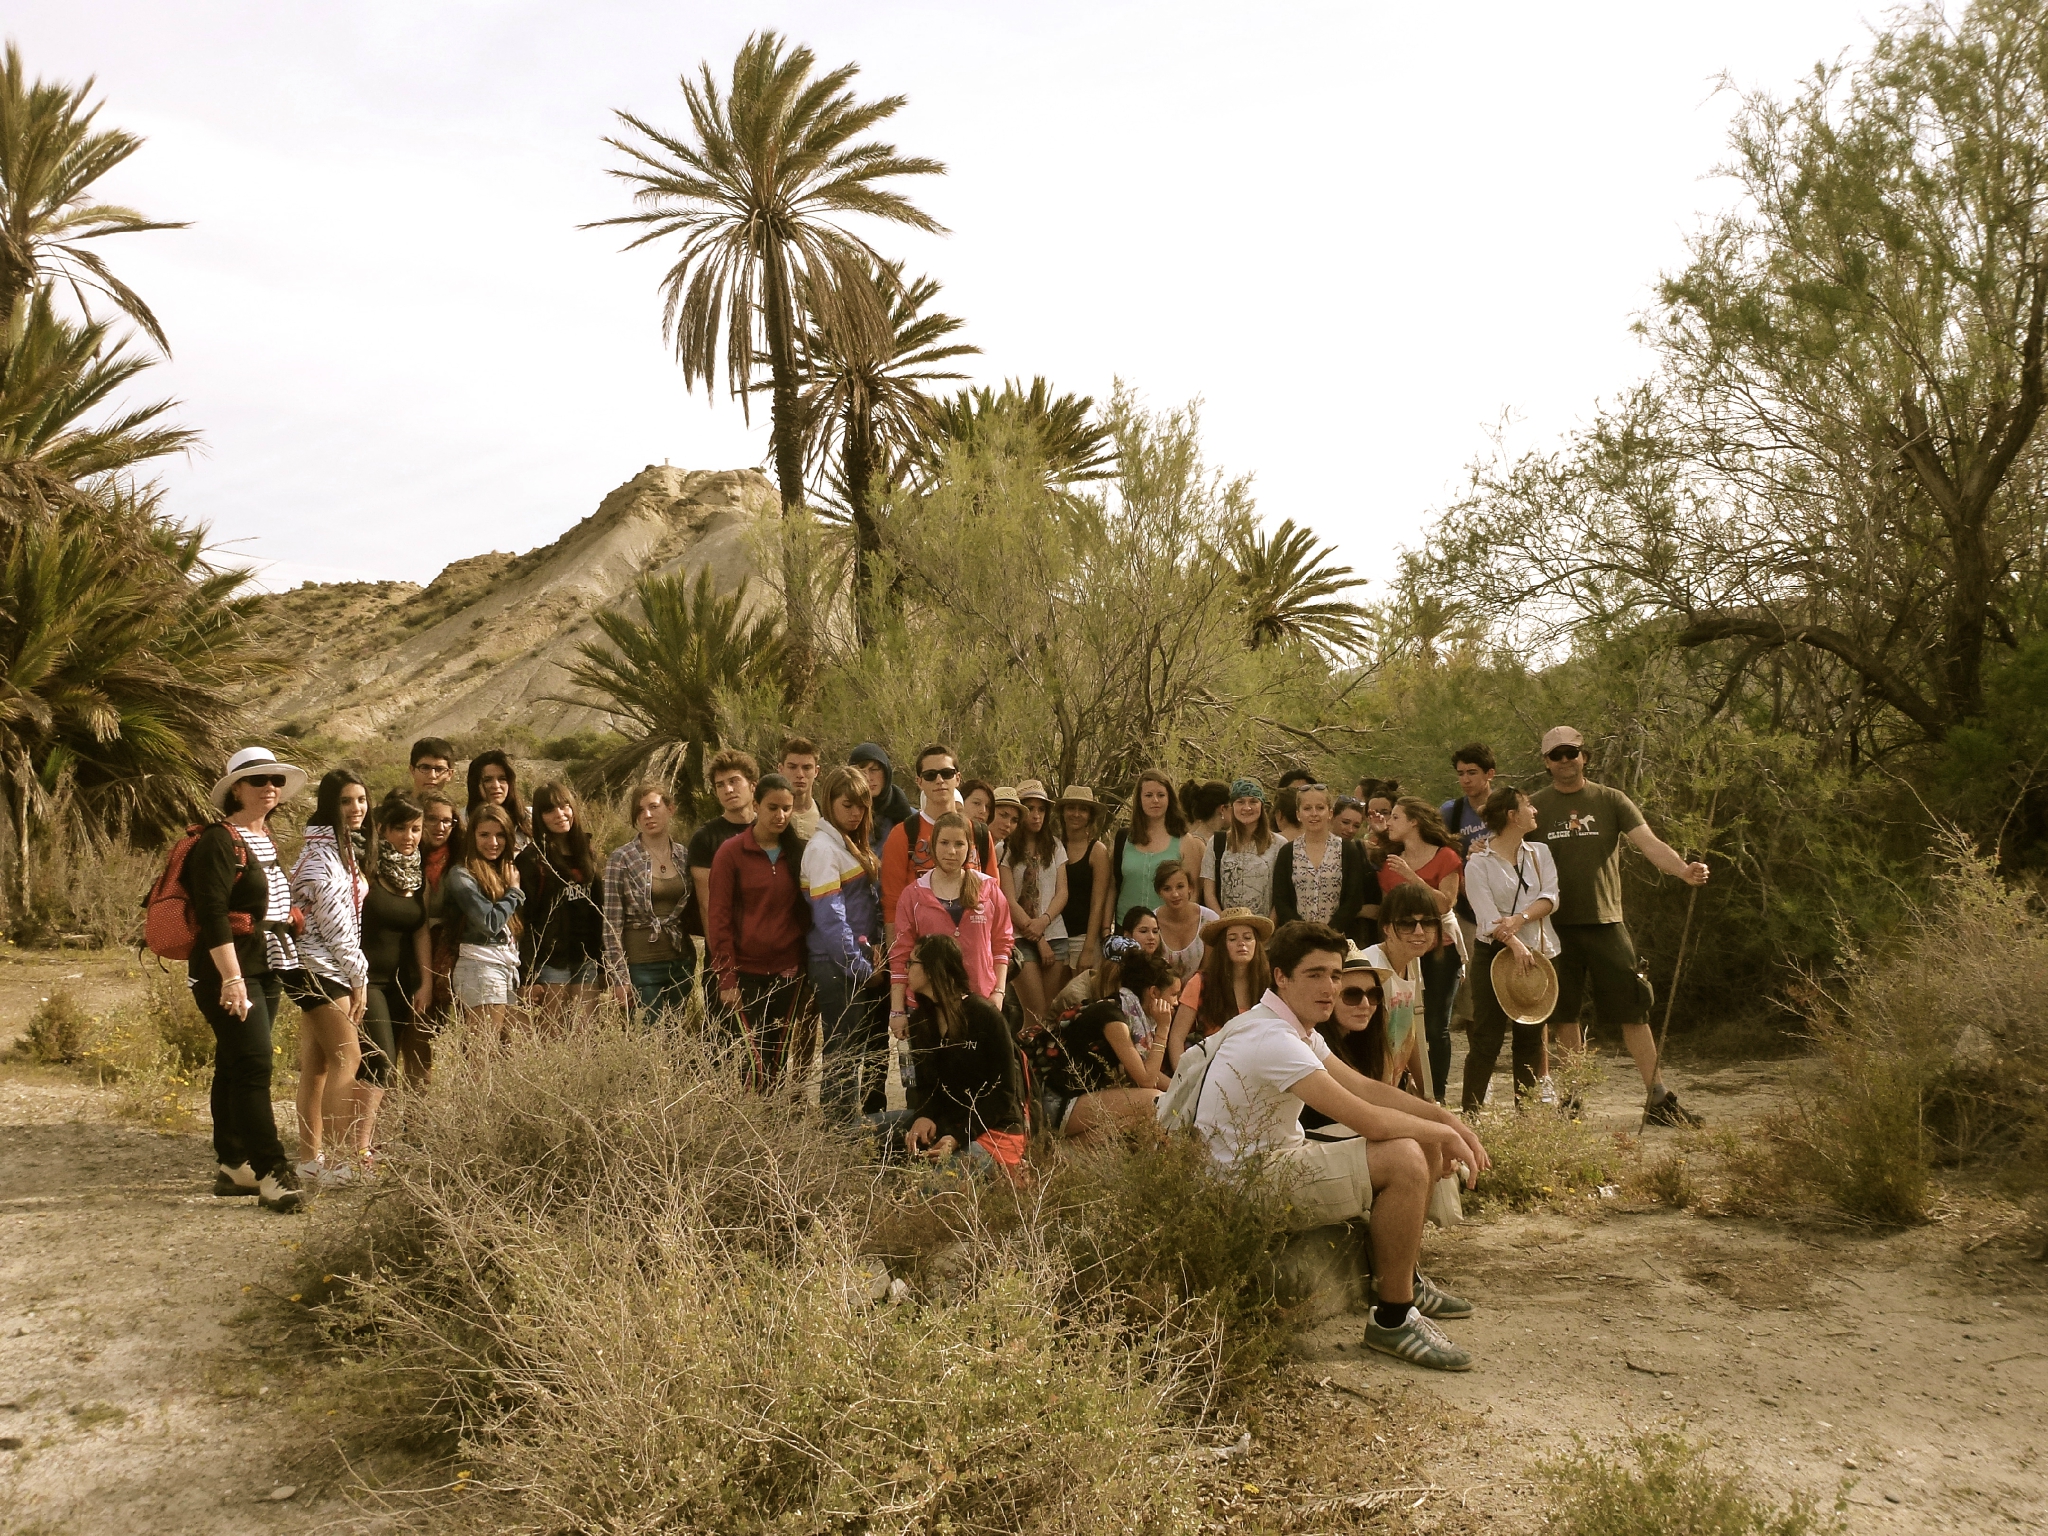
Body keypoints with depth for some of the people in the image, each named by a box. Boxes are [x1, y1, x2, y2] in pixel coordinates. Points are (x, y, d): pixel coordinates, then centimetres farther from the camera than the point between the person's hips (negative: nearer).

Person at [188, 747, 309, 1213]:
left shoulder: (267, 841, 16)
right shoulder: (218, 842, -11)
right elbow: (212, 914, -19)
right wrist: (231, 978, -26)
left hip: (265, 969, 9)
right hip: (228, 971, -8)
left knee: (234, 1067, 13)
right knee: (253, 1065, -13)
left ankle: (232, 1167, 18)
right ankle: (272, 1173, -15)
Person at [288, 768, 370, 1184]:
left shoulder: (341, 846, 16)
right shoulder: (320, 850, -13)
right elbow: (334, 920, -15)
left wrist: (355, 973, 14)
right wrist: (359, 975, -10)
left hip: (323, 968, 9)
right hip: (318, 967, -9)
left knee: (317, 1064, 9)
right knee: (347, 1058, -12)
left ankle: (310, 1159, 12)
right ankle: (337, 1162, -14)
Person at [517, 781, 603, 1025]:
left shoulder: (587, 855, 12)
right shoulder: (532, 858, -5)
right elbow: (525, 917, -9)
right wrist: (529, 975, -14)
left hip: (587, 961, 5)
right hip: (550, 961, -5)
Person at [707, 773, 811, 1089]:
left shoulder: (798, 852, 8)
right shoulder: (731, 852, -2)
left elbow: (805, 912, 13)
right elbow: (718, 917, -4)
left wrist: (805, 969, 3)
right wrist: (727, 978, -9)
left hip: (787, 974, 3)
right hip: (745, 975, -3)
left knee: (779, 1063, 4)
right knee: (754, 1067, -8)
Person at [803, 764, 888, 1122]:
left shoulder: (856, 845, 16)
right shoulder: (823, 848, -10)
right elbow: (829, 918, -16)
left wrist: (874, 948, -1)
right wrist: (861, 968, -14)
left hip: (865, 964, 8)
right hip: (838, 968, -8)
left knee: (876, 1051, 11)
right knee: (844, 1056, -4)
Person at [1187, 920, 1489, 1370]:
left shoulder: (1297, 1028, 10)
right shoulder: (1272, 1038, -25)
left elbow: (1363, 1086, 10)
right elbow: (1365, 1118, -28)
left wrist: (1446, 1119, -2)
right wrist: (1443, 1134, -13)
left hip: (1280, 1155, 11)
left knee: (1423, 1144, 11)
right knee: (1406, 1159, -23)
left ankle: (1404, 1280, 28)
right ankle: (1392, 1320, -12)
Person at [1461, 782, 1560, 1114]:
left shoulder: (1539, 853, 10)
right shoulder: (1478, 863, -4)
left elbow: (1550, 898, -3)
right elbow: (1487, 914, -16)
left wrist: (1521, 918, -20)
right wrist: (1514, 944, -30)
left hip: (1537, 953, 5)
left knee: (1532, 1037, 9)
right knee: (1486, 1038, -4)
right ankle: (1470, 1112, 0)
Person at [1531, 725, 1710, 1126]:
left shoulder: (1611, 801, 3)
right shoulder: (1534, 807, 5)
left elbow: (1649, 843, -9)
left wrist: (1682, 869, -26)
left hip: (1606, 923, 0)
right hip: (1556, 927, 1)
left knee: (1633, 1011, -2)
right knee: (1565, 1016, 7)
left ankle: (1658, 1097, 3)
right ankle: (1572, 1098, 18)